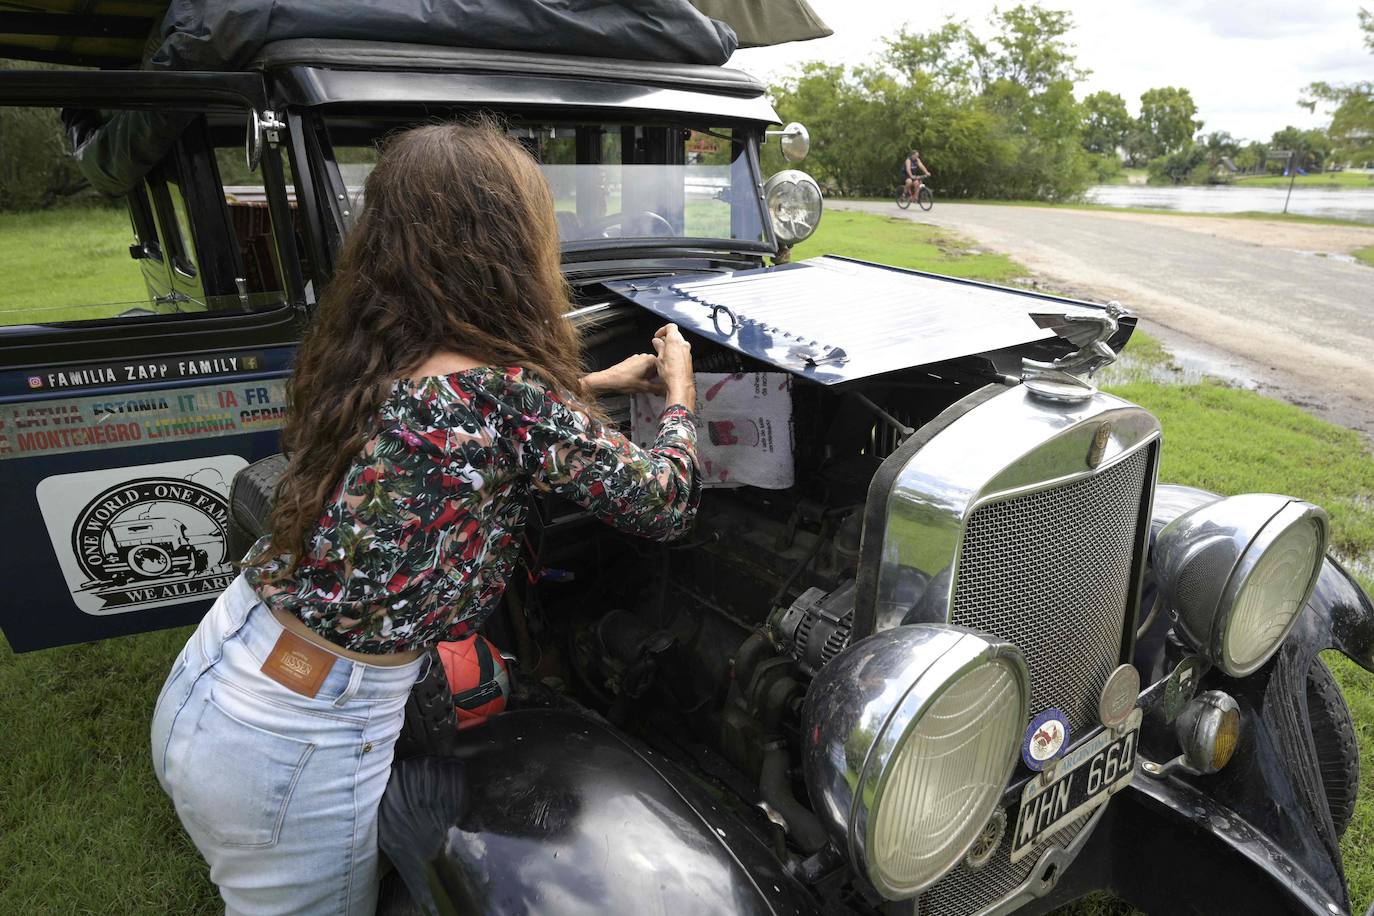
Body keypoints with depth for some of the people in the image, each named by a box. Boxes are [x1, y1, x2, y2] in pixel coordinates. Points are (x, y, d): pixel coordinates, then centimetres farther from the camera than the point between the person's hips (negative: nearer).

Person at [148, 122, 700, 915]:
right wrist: (680, 397, 9)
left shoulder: (366, 356, -2)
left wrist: (595, 384, 26)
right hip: (296, 751, -6)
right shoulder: (514, 395, -23)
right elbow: (668, 503, -10)